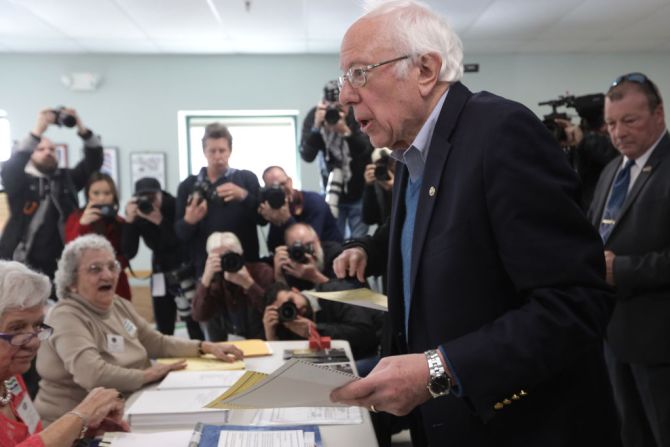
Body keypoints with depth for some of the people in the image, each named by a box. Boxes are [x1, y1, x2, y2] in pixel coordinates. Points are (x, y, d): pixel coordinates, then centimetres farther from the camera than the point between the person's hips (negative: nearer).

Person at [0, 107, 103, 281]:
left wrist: (81, 128, -12)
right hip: (21, 266, -2)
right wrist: (38, 131, -22)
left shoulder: (67, 178, 13)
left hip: (59, 268, 2)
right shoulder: (21, 181, 6)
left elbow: (94, 160, 3)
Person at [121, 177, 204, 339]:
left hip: (185, 268, -4)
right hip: (161, 271, 4)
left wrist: (160, 221, -35)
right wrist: (129, 221, -27)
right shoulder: (136, 215, -10)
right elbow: (128, 254, -16)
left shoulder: (174, 206, -18)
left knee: (192, 320, -11)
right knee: (163, 327, 6)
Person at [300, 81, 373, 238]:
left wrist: (346, 131, -42)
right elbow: (307, 157, -19)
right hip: (333, 193, 2)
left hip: (359, 193, -2)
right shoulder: (314, 116, -14)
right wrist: (316, 127, -34)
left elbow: (367, 151, -27)